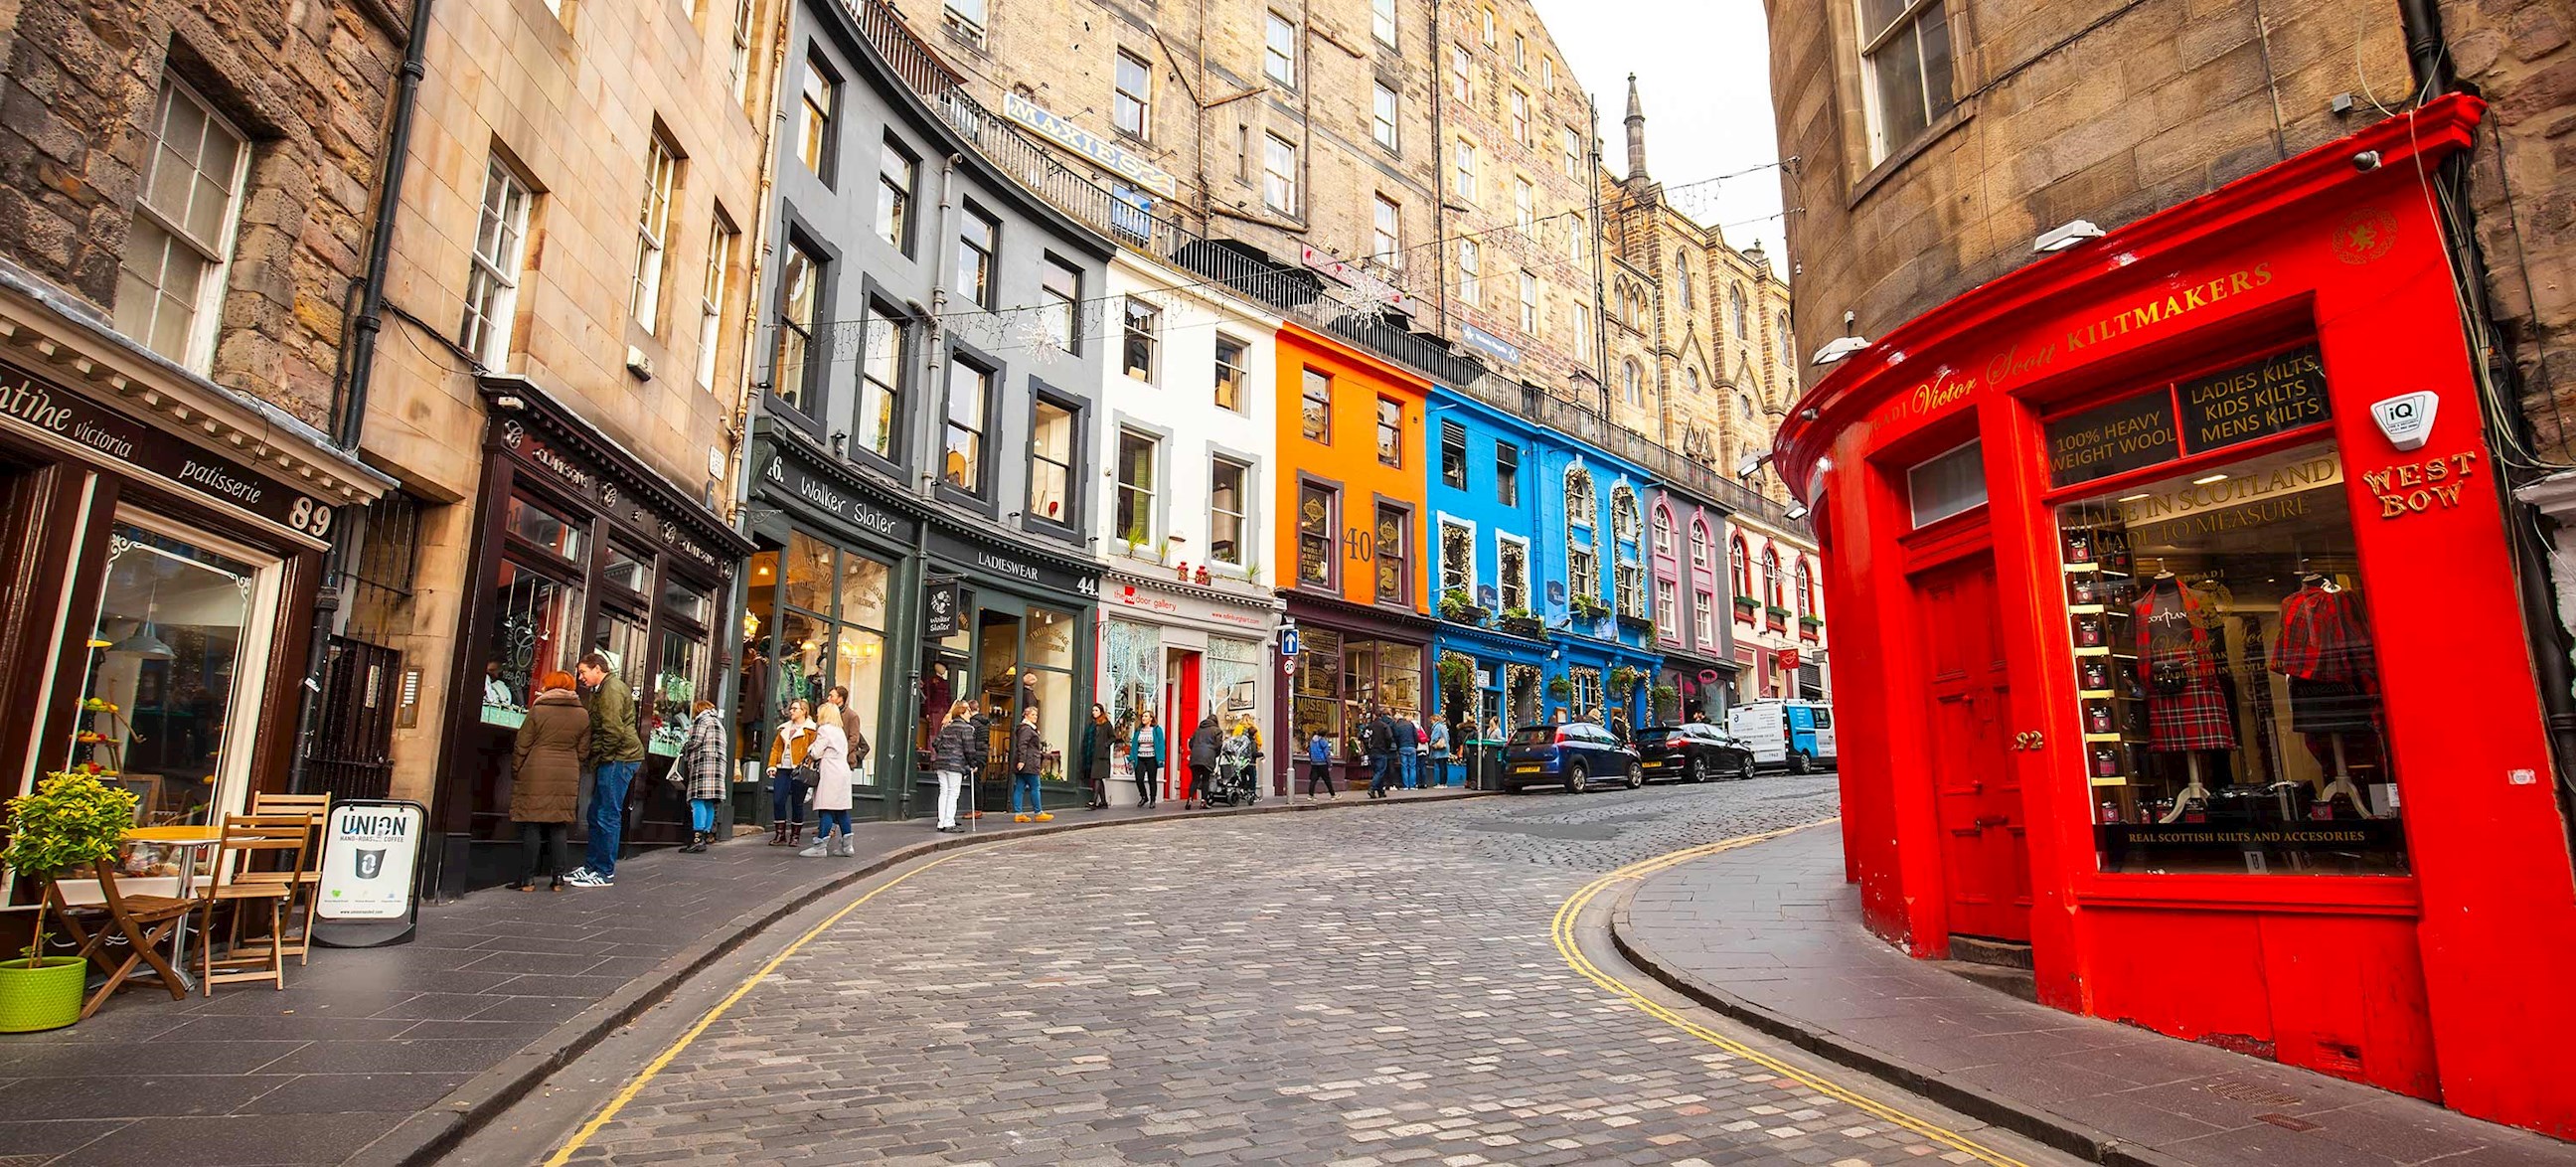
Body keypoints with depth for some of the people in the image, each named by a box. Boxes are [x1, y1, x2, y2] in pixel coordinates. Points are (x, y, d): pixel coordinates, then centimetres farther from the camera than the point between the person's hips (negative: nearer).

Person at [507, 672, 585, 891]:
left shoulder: (538, 710, -5)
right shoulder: (583, 715, 7)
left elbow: (522, 746, -3)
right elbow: (582, 751, 10)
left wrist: (515, 772, 8)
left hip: (536, 775, -3)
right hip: (567, 777, 3)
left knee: (531, 825, 2)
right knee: (558, 827, 8)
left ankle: (528, 879, 3)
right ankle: (558, 877, 7)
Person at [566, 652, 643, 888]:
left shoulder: (611, 689, -13)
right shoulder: (601, 690, 21)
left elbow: (614, 731, -21)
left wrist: (601, 758, -12)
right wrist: (596, 759, 11)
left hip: (619, 758, -11)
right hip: (612, 760, 11)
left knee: (608, 816, -6)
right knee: (596, 814, 14)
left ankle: (605, 872, 0)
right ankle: (593, 866, 22)